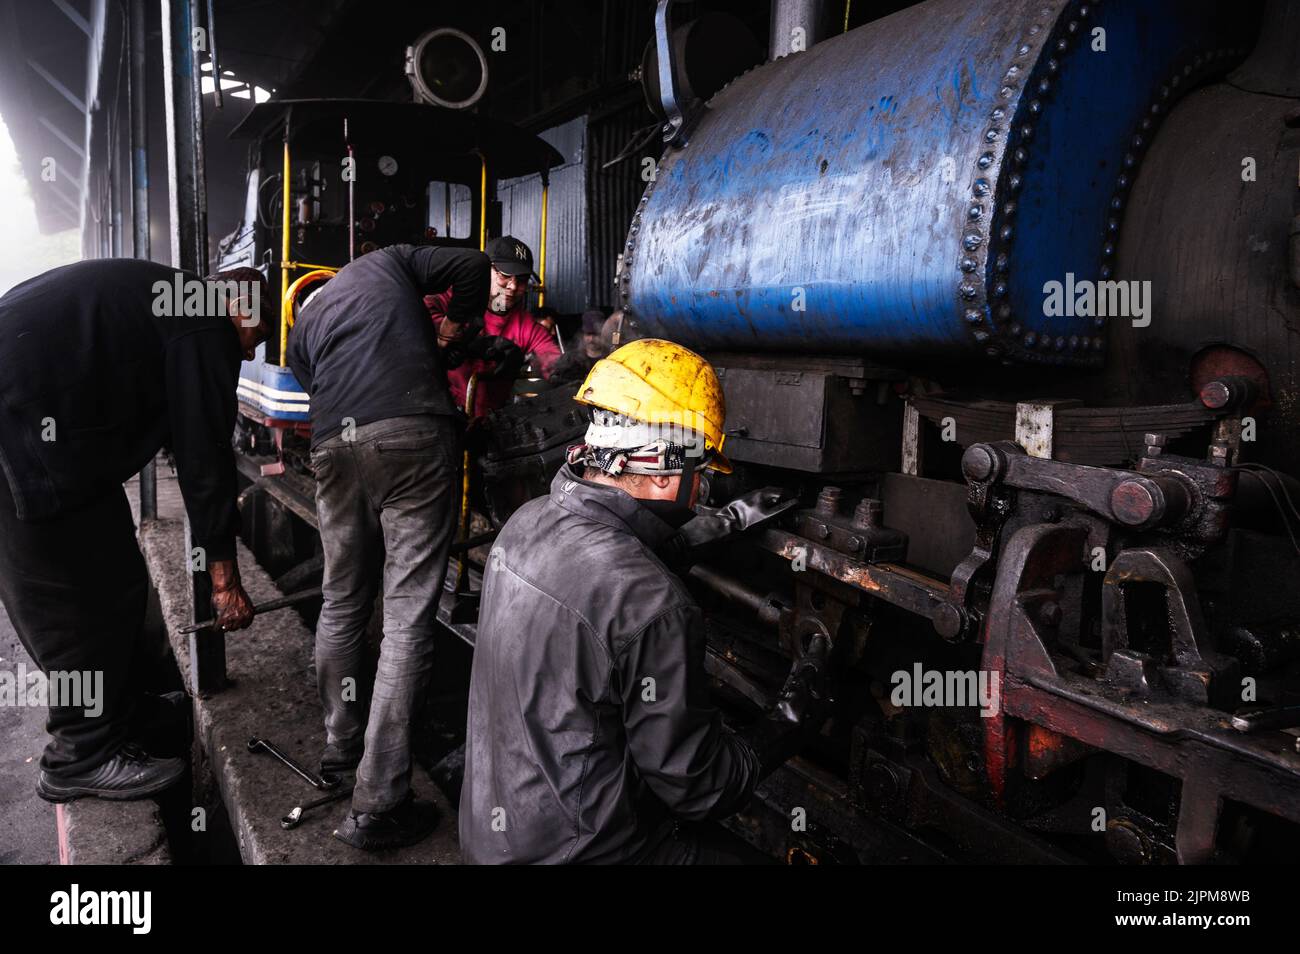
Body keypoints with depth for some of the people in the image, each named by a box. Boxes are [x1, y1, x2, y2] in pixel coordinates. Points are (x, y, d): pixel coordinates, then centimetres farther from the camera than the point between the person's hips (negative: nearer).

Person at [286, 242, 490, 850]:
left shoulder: (301, 329, 31)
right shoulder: (389, 260, 25)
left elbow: (316, 389, 22)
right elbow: (472, 265, 11)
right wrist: (454, 329, 22)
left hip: (333, 446, 4)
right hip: (414, 434, -4)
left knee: (341, 605, 20)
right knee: (408, 614, -5)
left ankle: (340, 744, 37)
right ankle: (376, 806, -4)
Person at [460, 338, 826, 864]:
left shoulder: (527, 521, -5)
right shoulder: (652, 604, -30)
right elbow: (700, 789, -18)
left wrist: (730, 519, 24)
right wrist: (795, 711, -3)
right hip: (574, 849, -8)